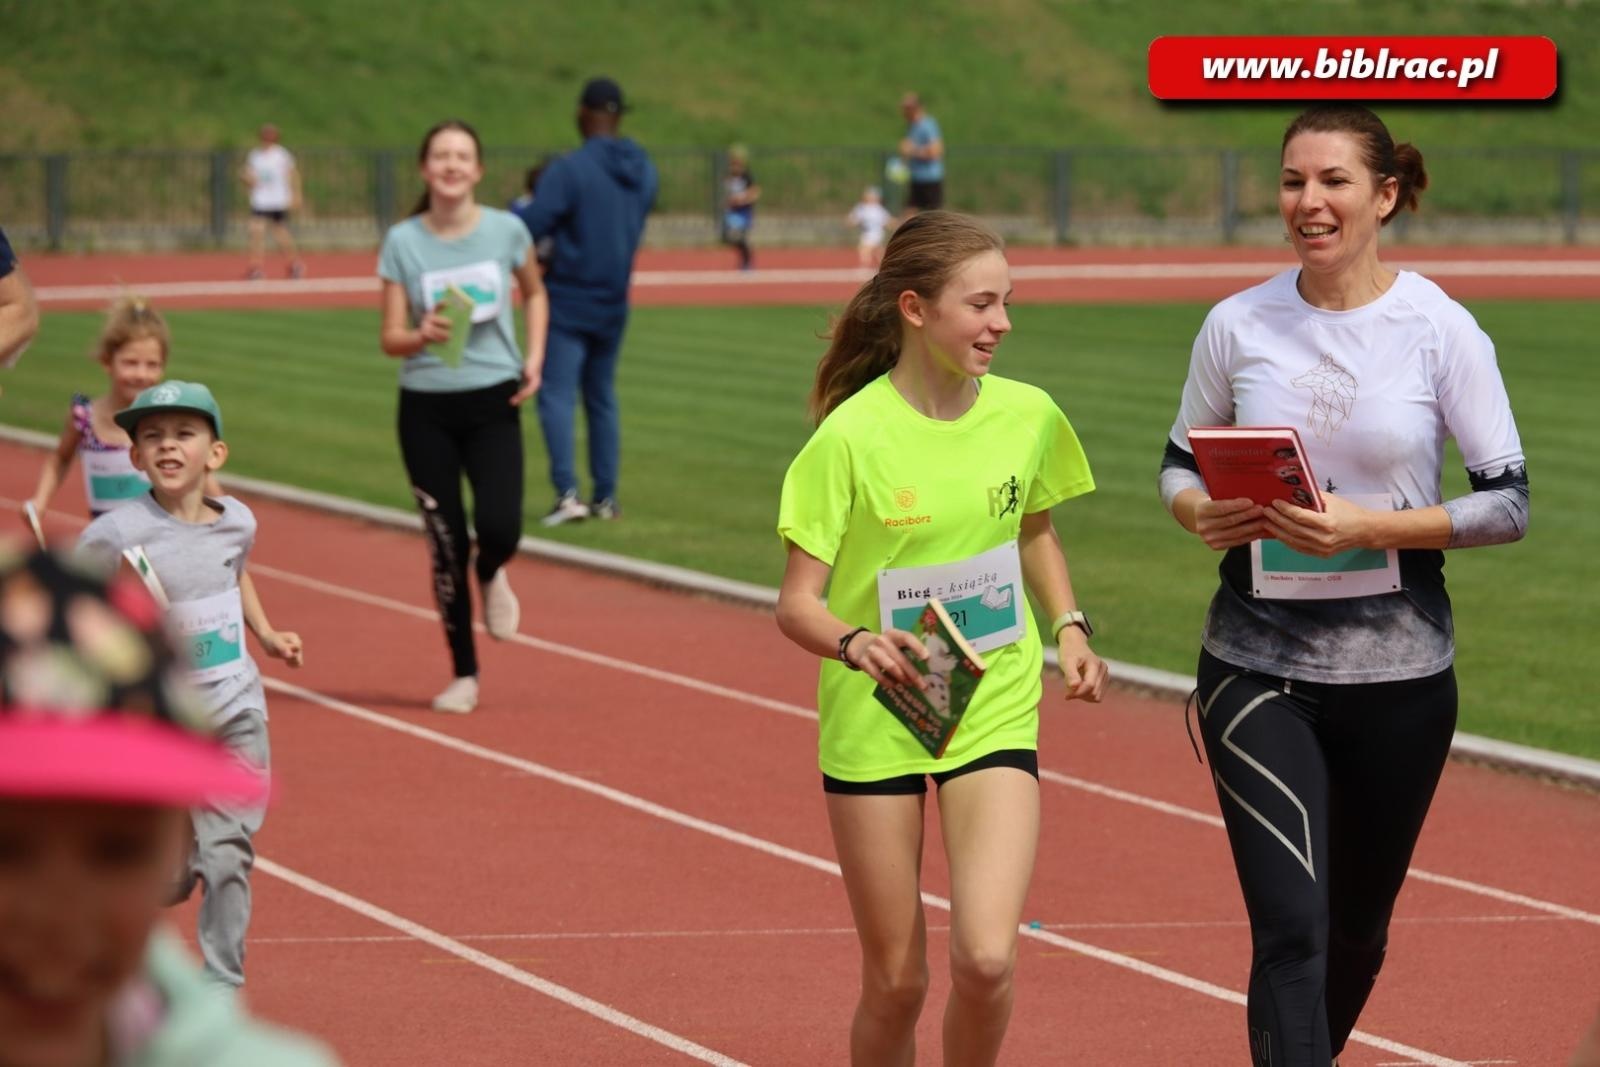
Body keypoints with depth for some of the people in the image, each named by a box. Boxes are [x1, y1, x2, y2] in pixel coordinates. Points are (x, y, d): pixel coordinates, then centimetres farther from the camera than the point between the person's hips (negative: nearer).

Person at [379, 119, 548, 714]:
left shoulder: (506, 230, -2)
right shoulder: (403, 241, -4)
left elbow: (535, 294, 17)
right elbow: (391, 338, -5)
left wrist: (534, 356, 3)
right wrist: (423, 334, -26)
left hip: (493, 402, 0)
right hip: (426, 407, 0)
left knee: (499, 527, -18)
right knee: (445, 544, 1)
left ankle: (491, 576, 21)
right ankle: (463, 675, 15)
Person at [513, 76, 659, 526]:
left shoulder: (568, 170, -17)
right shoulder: (643, 172, 5)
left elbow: (529, 227, -19)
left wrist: (521, 203, 5)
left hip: (568, 302, -6)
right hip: (613, 303, 6)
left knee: (556, 395, -5)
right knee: (602, 398, 15)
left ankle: (567, 493, -18)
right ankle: (606, 497, 16)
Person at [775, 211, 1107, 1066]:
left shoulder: (1027, 416, -3)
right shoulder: (851, 436, -15)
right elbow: (797, 603, -13)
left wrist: (1068, 626, 5)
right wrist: (855, 643, -33)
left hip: (995, 713, 2)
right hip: (873, 721, -2)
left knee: (985, 958, -14)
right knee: (896, 980, 4)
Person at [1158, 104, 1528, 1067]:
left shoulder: (1440, 329, -7)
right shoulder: (1237, 326, -1)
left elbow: (1510, 503, -7)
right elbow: (1179, 463, 11)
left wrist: (1370, 527, -20)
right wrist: (1200, 512, -12)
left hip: (1399, 671, 0)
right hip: (1258, 666, 0)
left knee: (1358, 927, 16)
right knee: (1291, 929, -14)